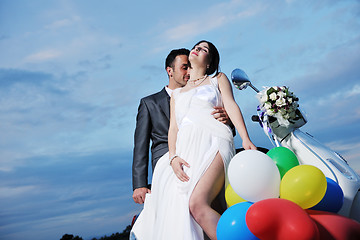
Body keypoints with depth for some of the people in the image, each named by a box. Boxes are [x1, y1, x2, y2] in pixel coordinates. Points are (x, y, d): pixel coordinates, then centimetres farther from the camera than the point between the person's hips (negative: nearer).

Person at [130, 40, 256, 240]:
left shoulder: (218, 79, 23)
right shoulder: (176, 94, 30)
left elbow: (231, 106, 7)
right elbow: (173, 128, 19)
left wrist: (246, 139, -10)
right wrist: (173, 156, -1)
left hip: (214, 143, -3)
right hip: (186, 150, 4)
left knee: (197, 203, -28)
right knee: (174, 205, -19)